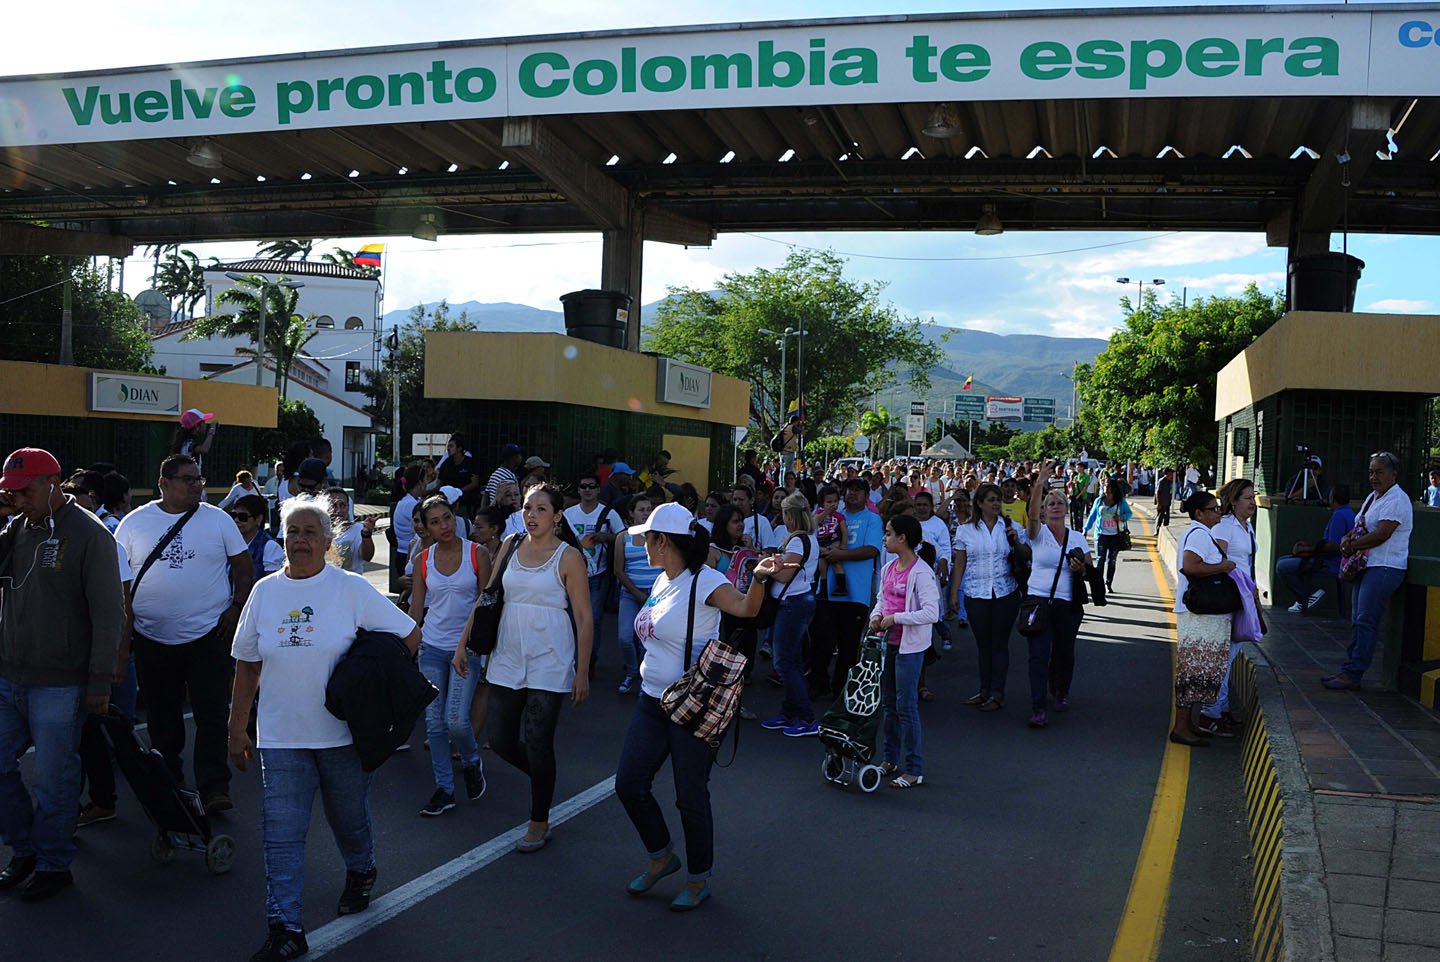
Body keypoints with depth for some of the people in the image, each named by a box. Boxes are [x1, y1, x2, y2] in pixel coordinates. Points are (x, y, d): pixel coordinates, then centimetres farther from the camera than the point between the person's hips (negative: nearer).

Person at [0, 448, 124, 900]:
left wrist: (100, 683, -13)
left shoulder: (89, 535, -11)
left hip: (59, 686, -6)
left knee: (53, 779, 4)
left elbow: (108, 614, -12)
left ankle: (53, 865, 21)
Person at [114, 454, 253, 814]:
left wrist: (236, 609, -6)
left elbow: (243, 568, 5)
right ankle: (166, 781, 30)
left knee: (212, 715, -5)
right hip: (152, 639, 2)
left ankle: (214, 788, -1)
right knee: (162, 717, 14)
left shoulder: (217, 520, 1)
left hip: (208, 634, -2)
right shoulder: (134, 523, 3)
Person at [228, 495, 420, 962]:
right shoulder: (265, 591, 4)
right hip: (280, 736, 2)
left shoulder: (351, 588, -6)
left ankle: (360, 873, 45)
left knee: (349, 818, 16)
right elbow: (247, 664, 10)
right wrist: (237, 728, 9)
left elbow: (409, 636, -3)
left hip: (343, 731, -2)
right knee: (281, 833, -2)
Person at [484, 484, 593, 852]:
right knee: (501, 741, 6)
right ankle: (545, 780, 35)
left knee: (536, 742, -2)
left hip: (549, 659, -5)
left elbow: (585, 619, -5)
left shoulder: (568, 556, -6)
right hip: (508, 656, 5)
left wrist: (582, 672, -8)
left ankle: (540, 822, 17)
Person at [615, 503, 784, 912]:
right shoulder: (663, 581, 9)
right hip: (652, 699, 8)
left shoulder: (703, 579, -17)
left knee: (691, 797, 3)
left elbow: (745, 607, -35)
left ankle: (699, 880, 23)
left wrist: (760, 578, -55)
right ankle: (661, 856, 30)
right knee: (629, 784, 8)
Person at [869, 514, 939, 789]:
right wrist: (876, 615, 2)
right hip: (888, 643, 8)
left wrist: (896, 618, -21)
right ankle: (890, 760, 28)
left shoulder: (921, 573, -16)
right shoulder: (888, 569, 10)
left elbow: (932, 613, -21)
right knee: (888, 703, 15)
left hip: (910, 647, -8)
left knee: (906, 706, -6)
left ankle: (915, 770, 2)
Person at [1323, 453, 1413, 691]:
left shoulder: (1396, 500, -12)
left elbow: (1381, 535, -20)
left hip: (1384, 568, -10)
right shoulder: (1373, 498, 19)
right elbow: (1360, 528, 23)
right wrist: (1347, 539, 1)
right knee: (1358, 621, 11)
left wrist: (1352, 546, -9)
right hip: (1367, 566, 10)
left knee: (1366, 622, -10)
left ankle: (1353, 676, -9)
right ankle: (1349, 669, 16)